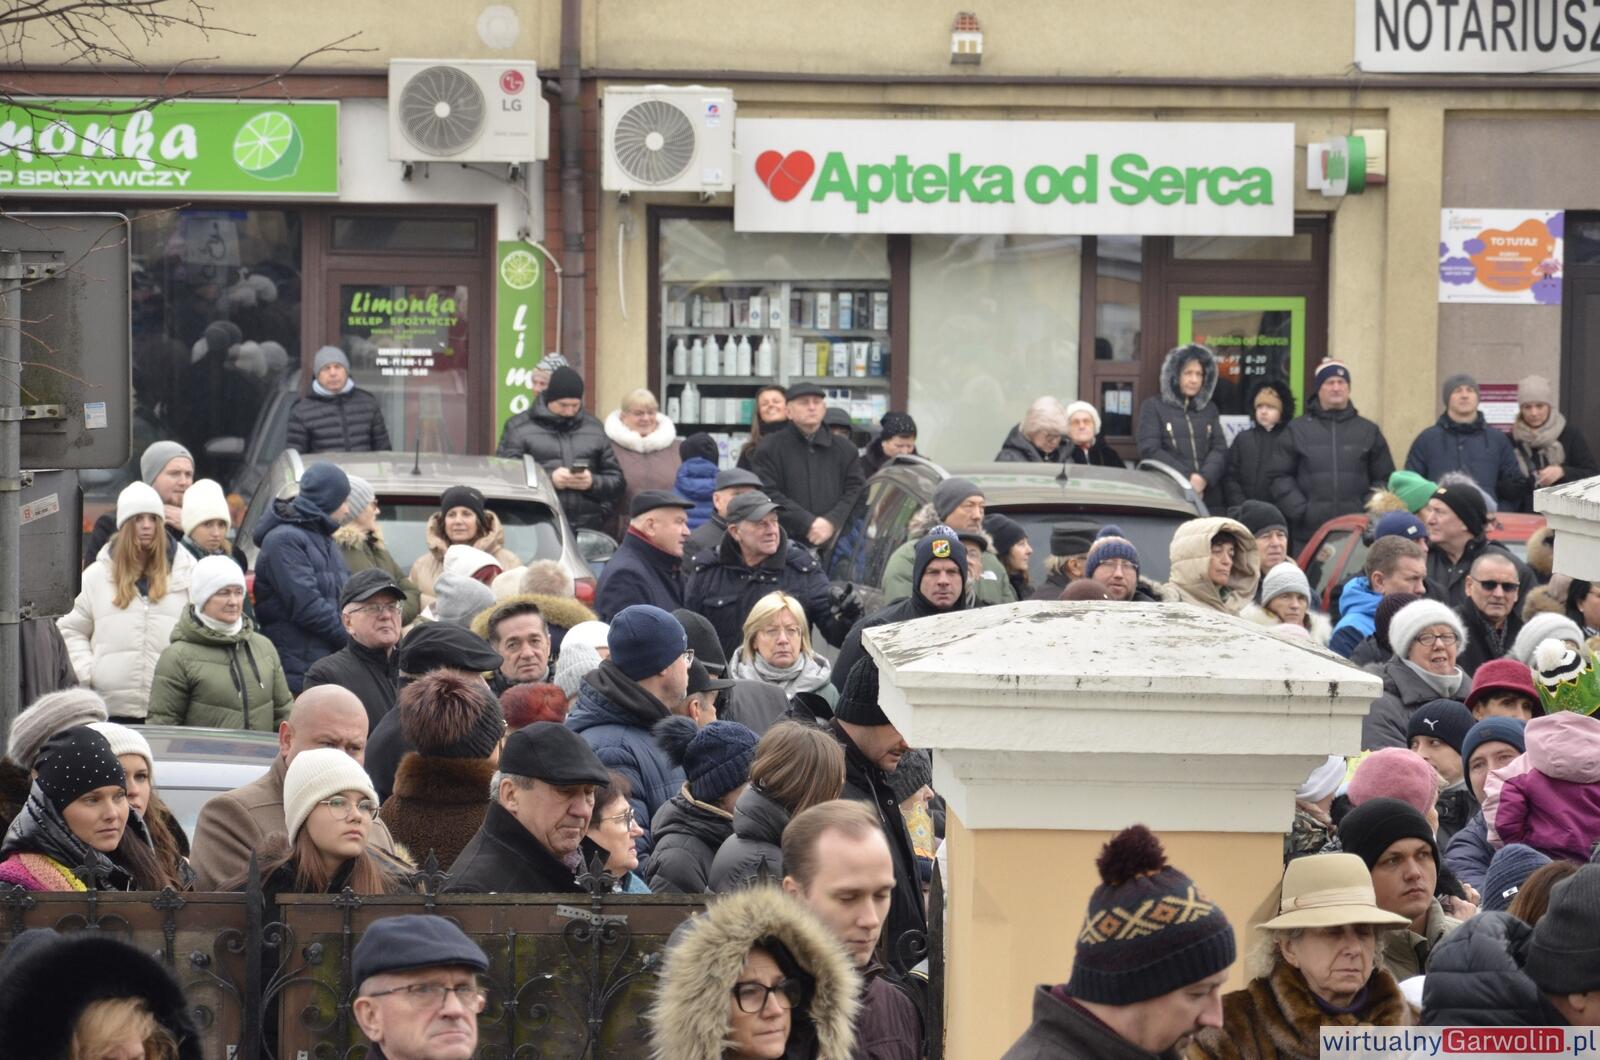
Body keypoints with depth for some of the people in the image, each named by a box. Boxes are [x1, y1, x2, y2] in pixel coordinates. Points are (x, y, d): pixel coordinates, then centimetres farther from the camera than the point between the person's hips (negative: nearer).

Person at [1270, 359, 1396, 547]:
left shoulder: (1369, 431, 12)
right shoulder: (1298, 430, 8)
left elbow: (1384, 479, 12)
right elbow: (1281, 477, 6)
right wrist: (1299, 510, -7)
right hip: (1310, 533, -1)